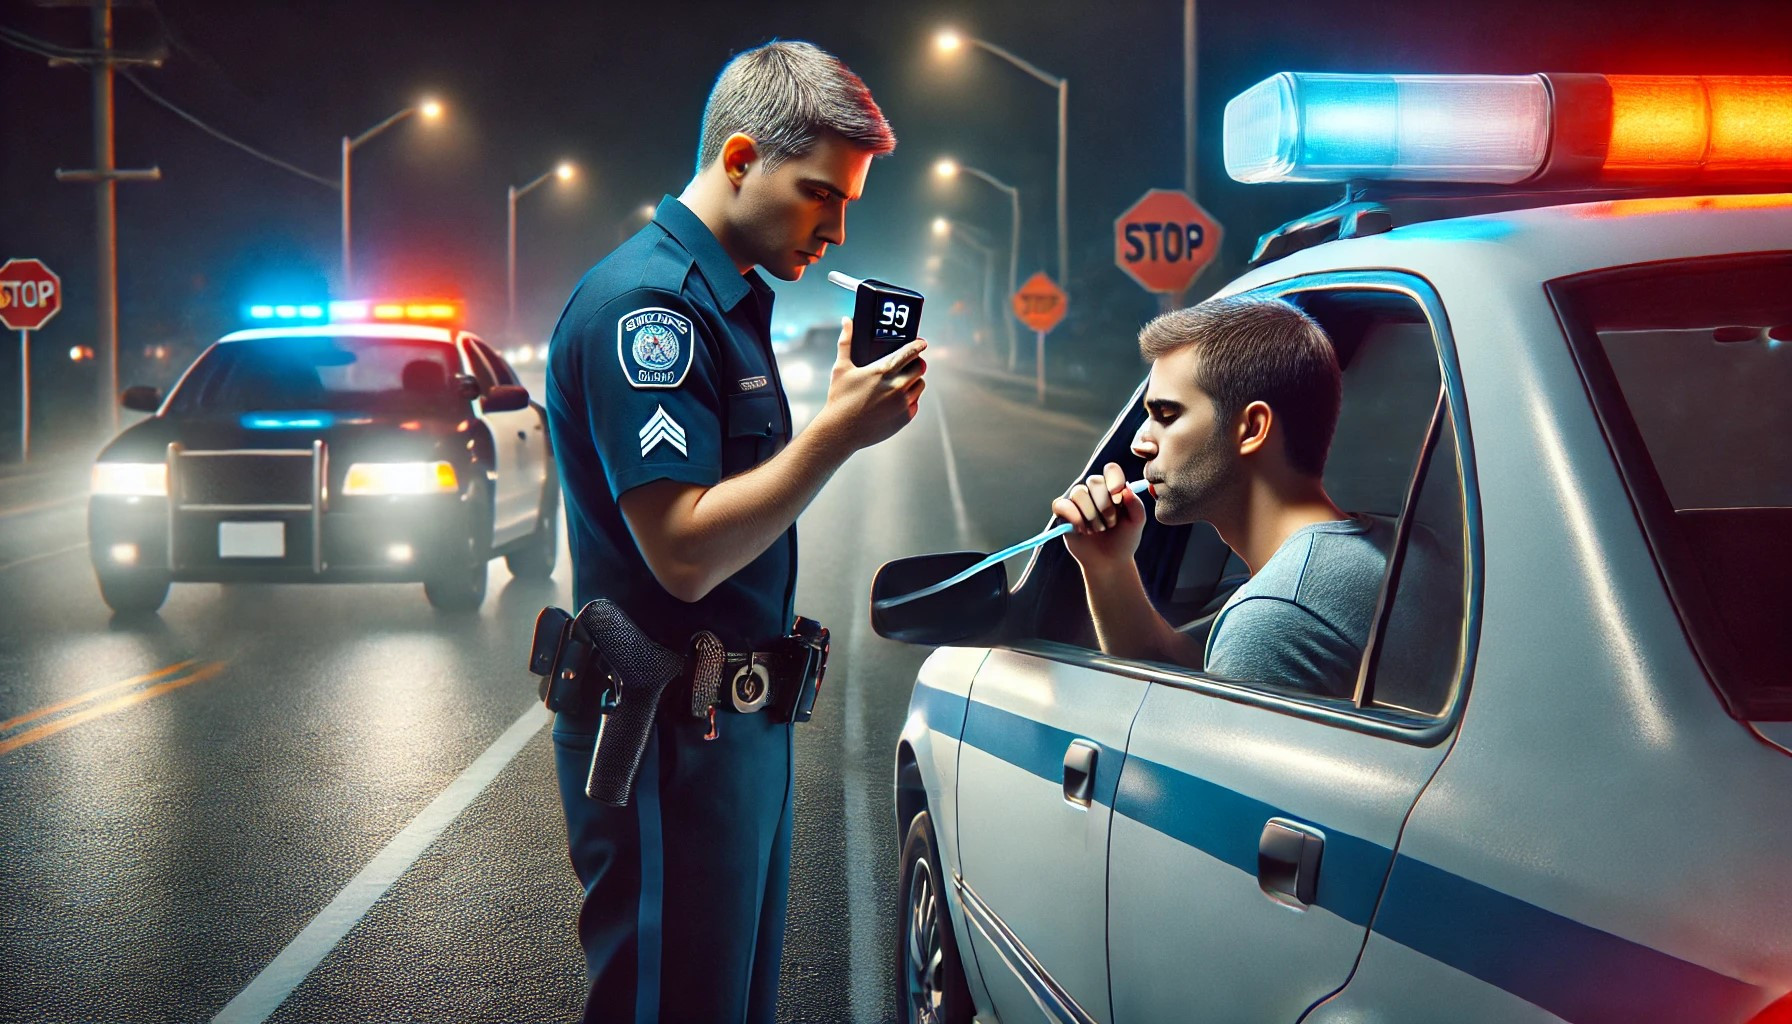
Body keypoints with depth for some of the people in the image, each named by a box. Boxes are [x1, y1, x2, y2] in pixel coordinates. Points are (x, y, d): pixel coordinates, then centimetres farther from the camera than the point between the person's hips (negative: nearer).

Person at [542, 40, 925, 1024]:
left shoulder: (727, 301, 14)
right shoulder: (645, 301, -18)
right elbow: (685, 552, -24)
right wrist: (837, 432, -22)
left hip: (737, 721, 10)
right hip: (671, 739, -10)